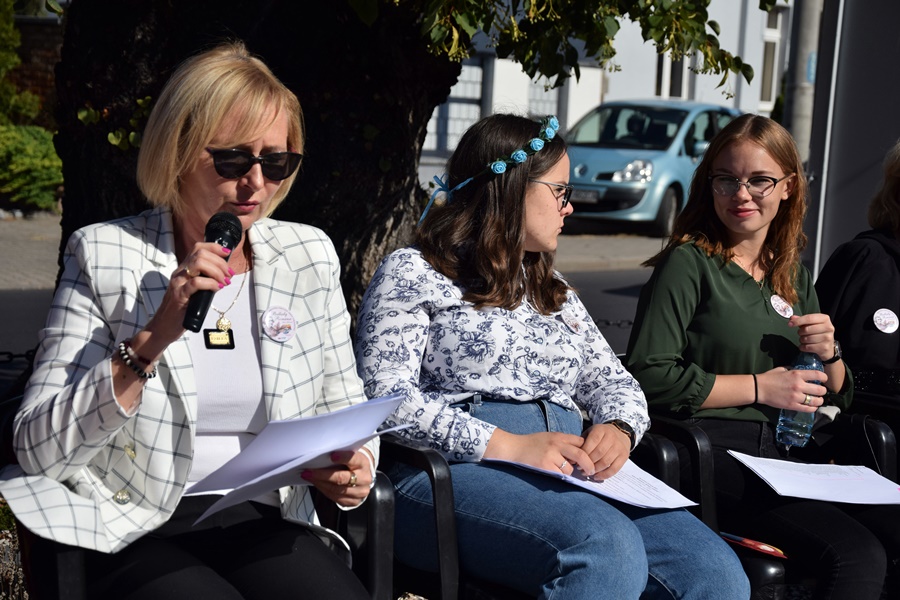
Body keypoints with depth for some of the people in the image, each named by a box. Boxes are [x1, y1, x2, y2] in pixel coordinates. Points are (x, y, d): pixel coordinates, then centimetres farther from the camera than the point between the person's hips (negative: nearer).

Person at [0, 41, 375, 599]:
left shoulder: (310, 255, 8)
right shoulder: (103, 255, -2)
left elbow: (345, 409, 17)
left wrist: (353, 464, -7)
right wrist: (151, 341, -19)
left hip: (269, 522, 3)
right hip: (137, 533, -2)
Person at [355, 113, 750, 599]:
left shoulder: (555, 292, 28)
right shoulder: (413, 273, 6)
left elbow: (613, 381, 24)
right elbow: (385, 397, -7)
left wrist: (618, 429, -1)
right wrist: (507, 446, -17)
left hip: (575, 477, 6)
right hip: (453, 471, -6)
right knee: (608, 549, -36)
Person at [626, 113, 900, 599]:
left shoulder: (793, 275, 18)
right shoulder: (689, 263, -3)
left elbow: (836, 396, 24)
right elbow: (647, 376, -14)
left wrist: (829, 353, 1)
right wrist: (760, 387, -10)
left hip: (785, 452, 7)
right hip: (712, 453, -7)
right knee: (856, 555, -24)